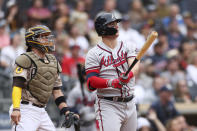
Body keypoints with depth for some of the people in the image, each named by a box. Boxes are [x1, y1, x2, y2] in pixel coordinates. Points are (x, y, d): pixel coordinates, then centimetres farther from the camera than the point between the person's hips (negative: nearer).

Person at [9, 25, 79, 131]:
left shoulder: (52, 61, 18)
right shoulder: (26, 60, -6)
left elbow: (56, 90, 21)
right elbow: (17, 86, -15)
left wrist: (66, 112, 14)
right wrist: (16, 109, -27)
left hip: (41, 111, 8)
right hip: (26, 110, -8)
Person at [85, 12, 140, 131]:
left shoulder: (128, 47, 10)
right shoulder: (94, 53, -1)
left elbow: (135, 65, -10)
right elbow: (91, 82, -10)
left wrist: (130, 75, -33)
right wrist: (111, 83, -28)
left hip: (130, 104, 5)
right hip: (108, 106, -5)